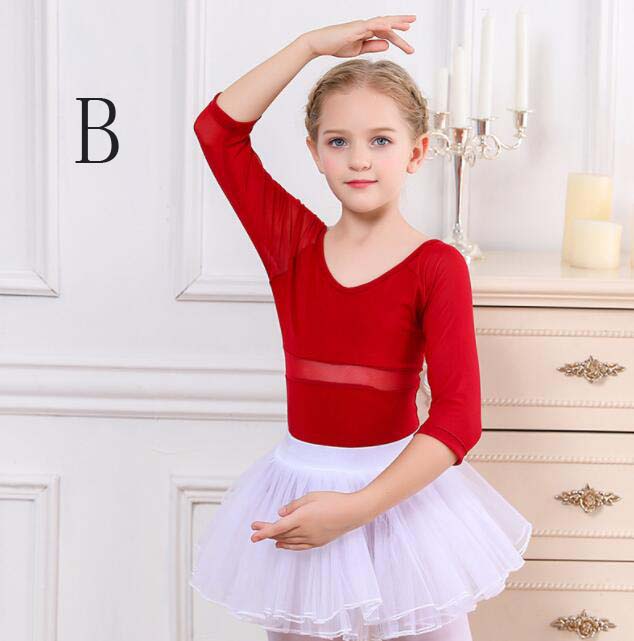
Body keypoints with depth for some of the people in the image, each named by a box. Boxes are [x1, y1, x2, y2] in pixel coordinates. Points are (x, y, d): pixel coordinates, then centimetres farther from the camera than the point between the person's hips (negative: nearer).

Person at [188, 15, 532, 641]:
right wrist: (312, 43, -5)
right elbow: (217, 127, -3)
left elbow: (458, 414, -19)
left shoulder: (435, 267, -12)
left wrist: (356, 508, -26)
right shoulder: (292, 244, -1)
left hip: (399, 488, -3)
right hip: (298, 490, 3)